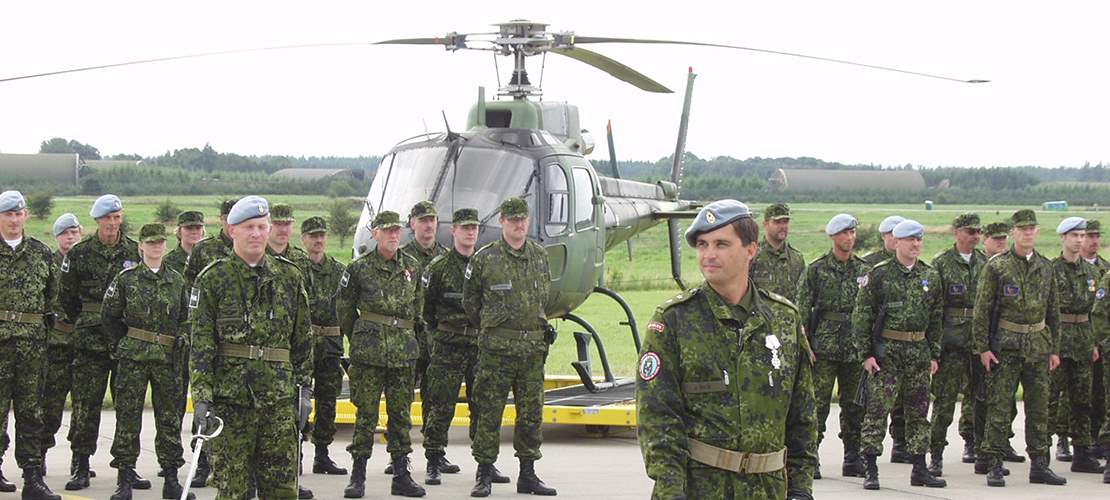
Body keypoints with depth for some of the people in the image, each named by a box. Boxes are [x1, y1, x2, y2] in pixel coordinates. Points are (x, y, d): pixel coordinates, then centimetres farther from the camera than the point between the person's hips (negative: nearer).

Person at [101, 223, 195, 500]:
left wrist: (181, 336, 3)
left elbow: (185, 316, 20)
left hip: (167, 357, 3)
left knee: (170, 417, 4)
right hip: (133, 357, -3)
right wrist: (125, 342, 1)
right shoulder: (126, 279, 2)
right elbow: (109, 316, 6)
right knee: (128, 417, -2)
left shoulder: (176, 280, 11)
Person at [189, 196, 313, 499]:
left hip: (279, 396, 3)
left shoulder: (290, 277, 10)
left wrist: (304, 387, 10)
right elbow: (201, 344, -4)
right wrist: (201, 396, -12)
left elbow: (303, 337, 15)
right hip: (230, 397, -3)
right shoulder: (213, 279, 0)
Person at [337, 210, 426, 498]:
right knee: (366, 413, -3)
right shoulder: (359, 268, -2)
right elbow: (344, 308, 7)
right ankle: (358, 477, 3)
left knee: (401, 413, 6)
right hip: (369, 353, -3)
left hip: (403, 351, 3)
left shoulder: (411, 266, 9)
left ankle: (401, 475, 12)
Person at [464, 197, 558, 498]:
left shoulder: (540, 256, 9)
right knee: (489, 413, -2)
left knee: (531, 413, 7)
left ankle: (527, 475, 15)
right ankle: (484, 476, 4)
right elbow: (470, 301, 9)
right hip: (496, 348, -4)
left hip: (534, 346, 4)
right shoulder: (484, 259, -3)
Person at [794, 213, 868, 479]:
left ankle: (853, 459, 15)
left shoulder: (864, 270, 10)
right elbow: (802, 310, -1)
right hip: (824, 346, -3)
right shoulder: (816, 270, 0)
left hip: (856, 349, 3)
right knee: (818, 403, -4)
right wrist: (804, 346, -7)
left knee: (855, 405, 7)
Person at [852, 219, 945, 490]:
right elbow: (862, 314, -4)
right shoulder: (879, 274, -4)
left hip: (919, 351, 5)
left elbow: (936, 318, 15)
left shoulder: (930, 276, 10)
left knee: (918, 412, 9)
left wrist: (934, 354, 11)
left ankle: (919, 469, 16)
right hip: (886, 351, -5)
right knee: (877, 409, -5)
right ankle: (871, 470, -1)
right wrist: (865, 353, -9)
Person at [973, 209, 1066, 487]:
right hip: (1005, 346, -4)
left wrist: (1055, 349, 13)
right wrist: (983, 347, -10)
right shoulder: (996, 266, -4)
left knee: (1039, 407, 8)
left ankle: (1039, 465, 15)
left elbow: (1054, 311, 16)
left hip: (1038, 345, 5)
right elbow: (981, 309, -5)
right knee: (1000, 406, -3)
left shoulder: (1045, 267, 10)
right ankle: (994, 466, 1)